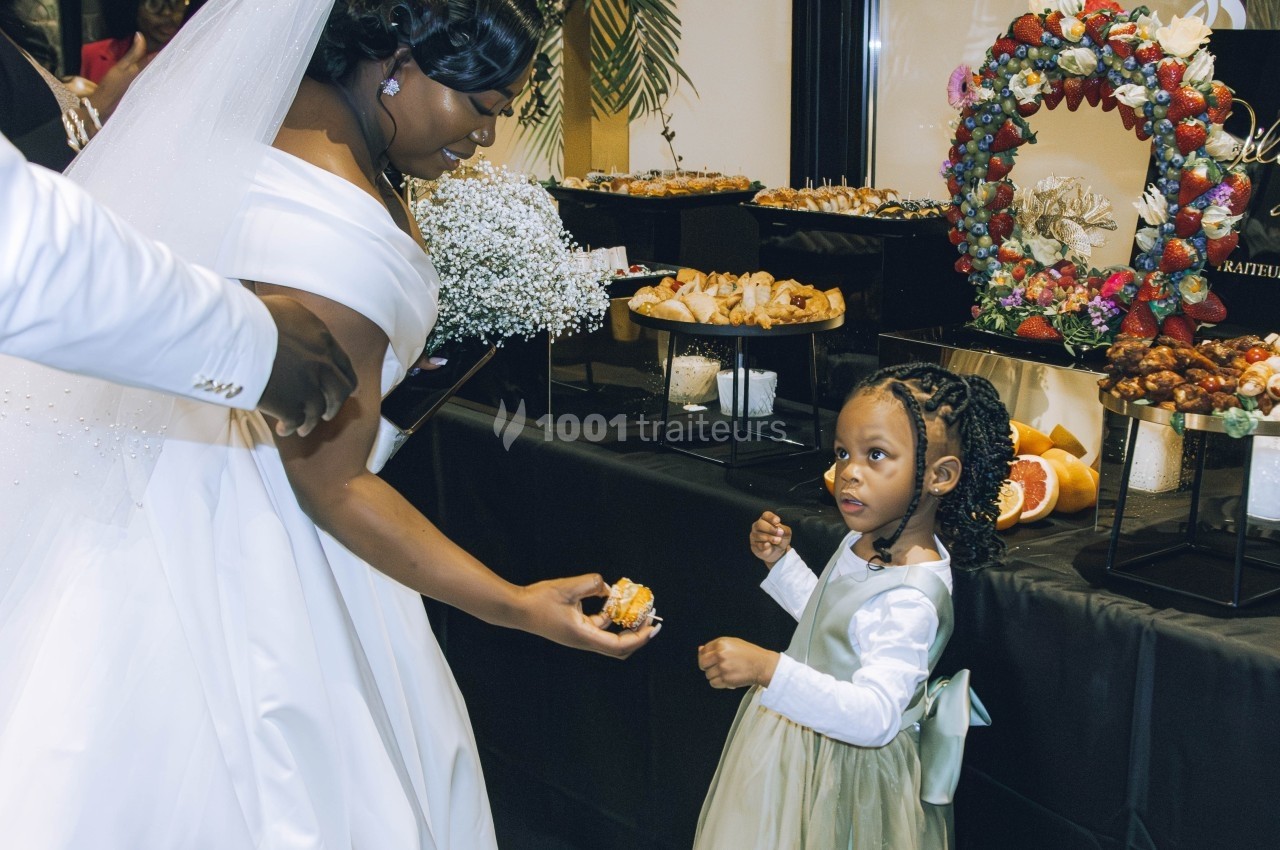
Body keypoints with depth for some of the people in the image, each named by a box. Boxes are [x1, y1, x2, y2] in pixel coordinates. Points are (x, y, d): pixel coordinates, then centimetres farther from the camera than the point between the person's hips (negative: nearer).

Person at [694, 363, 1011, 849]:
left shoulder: (909, 599, -31)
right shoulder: (868, 542, -2)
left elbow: (875, 716, -39)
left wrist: (771, 670, -47)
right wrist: (781, 562, 5)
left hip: (850, 776, -9)